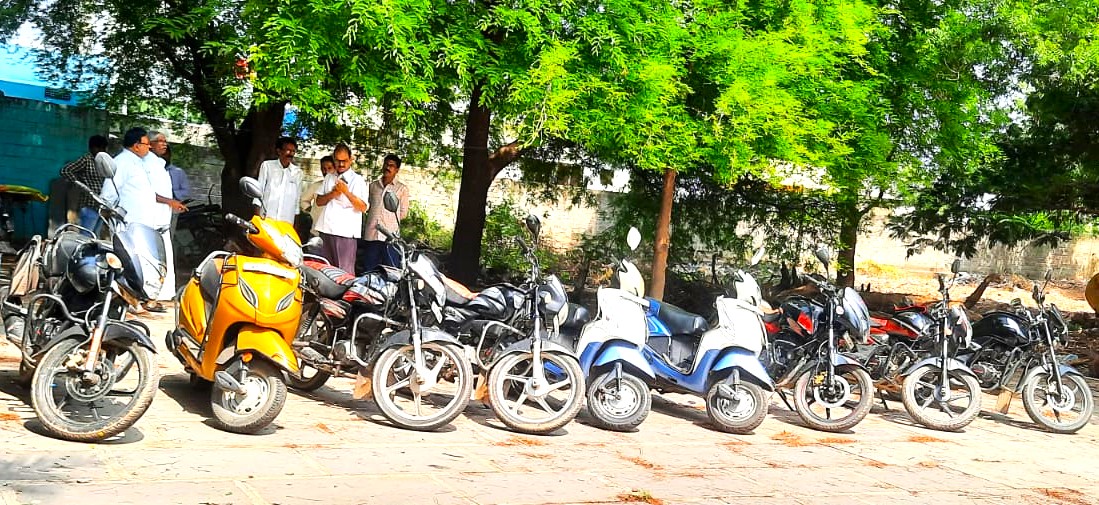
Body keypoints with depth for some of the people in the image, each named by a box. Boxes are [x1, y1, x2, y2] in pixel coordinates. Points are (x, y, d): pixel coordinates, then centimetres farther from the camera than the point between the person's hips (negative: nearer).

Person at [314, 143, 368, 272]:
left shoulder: (358, 180, 1)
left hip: (345, 232, -5)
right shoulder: (328, 178, 18)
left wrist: (346, 192, -18)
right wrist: (332, 194, -4)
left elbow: (363, 207, -7)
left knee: (344, 272, -7)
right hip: (326, 230, 5)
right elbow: (319, 201, 14)